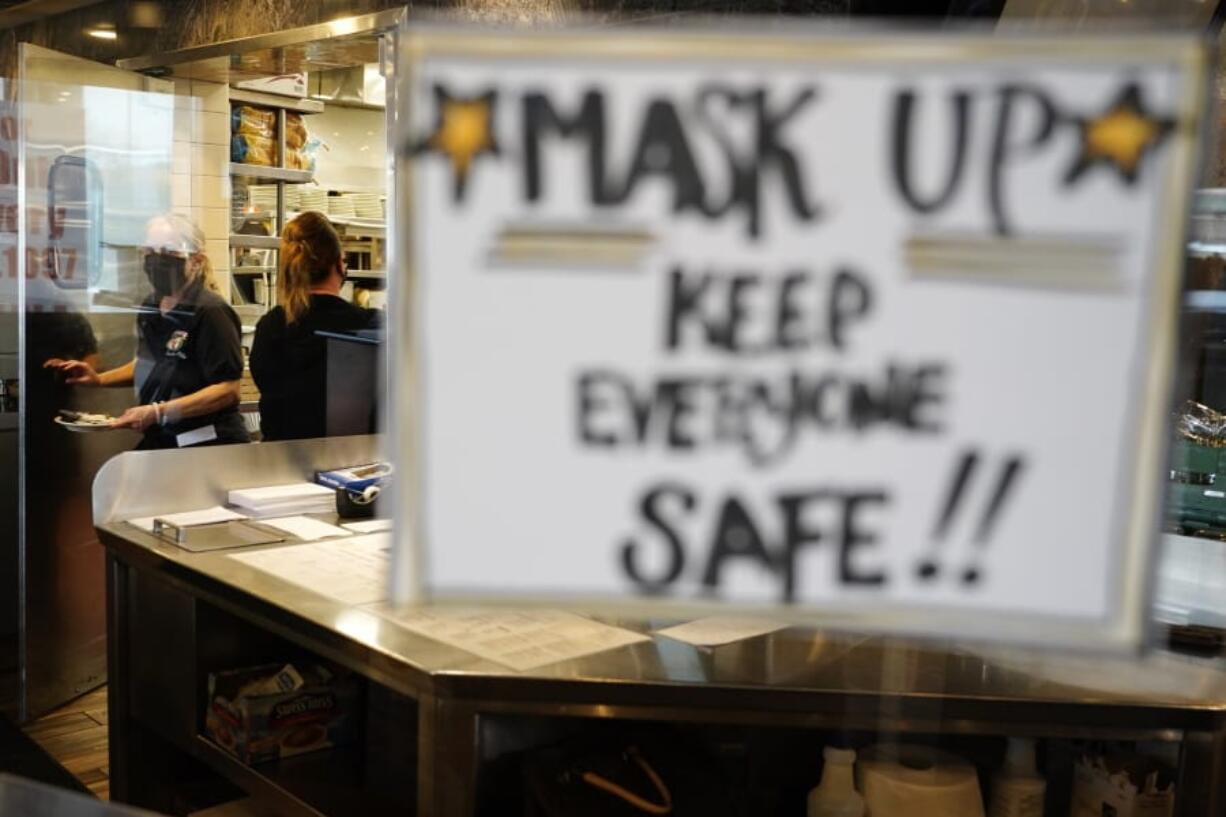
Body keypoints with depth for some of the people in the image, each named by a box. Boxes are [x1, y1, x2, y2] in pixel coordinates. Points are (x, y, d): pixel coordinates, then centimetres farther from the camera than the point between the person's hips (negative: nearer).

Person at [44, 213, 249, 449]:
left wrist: (159, 412, -28)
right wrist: (99, 379, 9)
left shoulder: (210, 312, -17)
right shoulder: (151, 306, 7)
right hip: (159, 440, 7)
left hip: (208, 446, -7)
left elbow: (228, 390, -22)